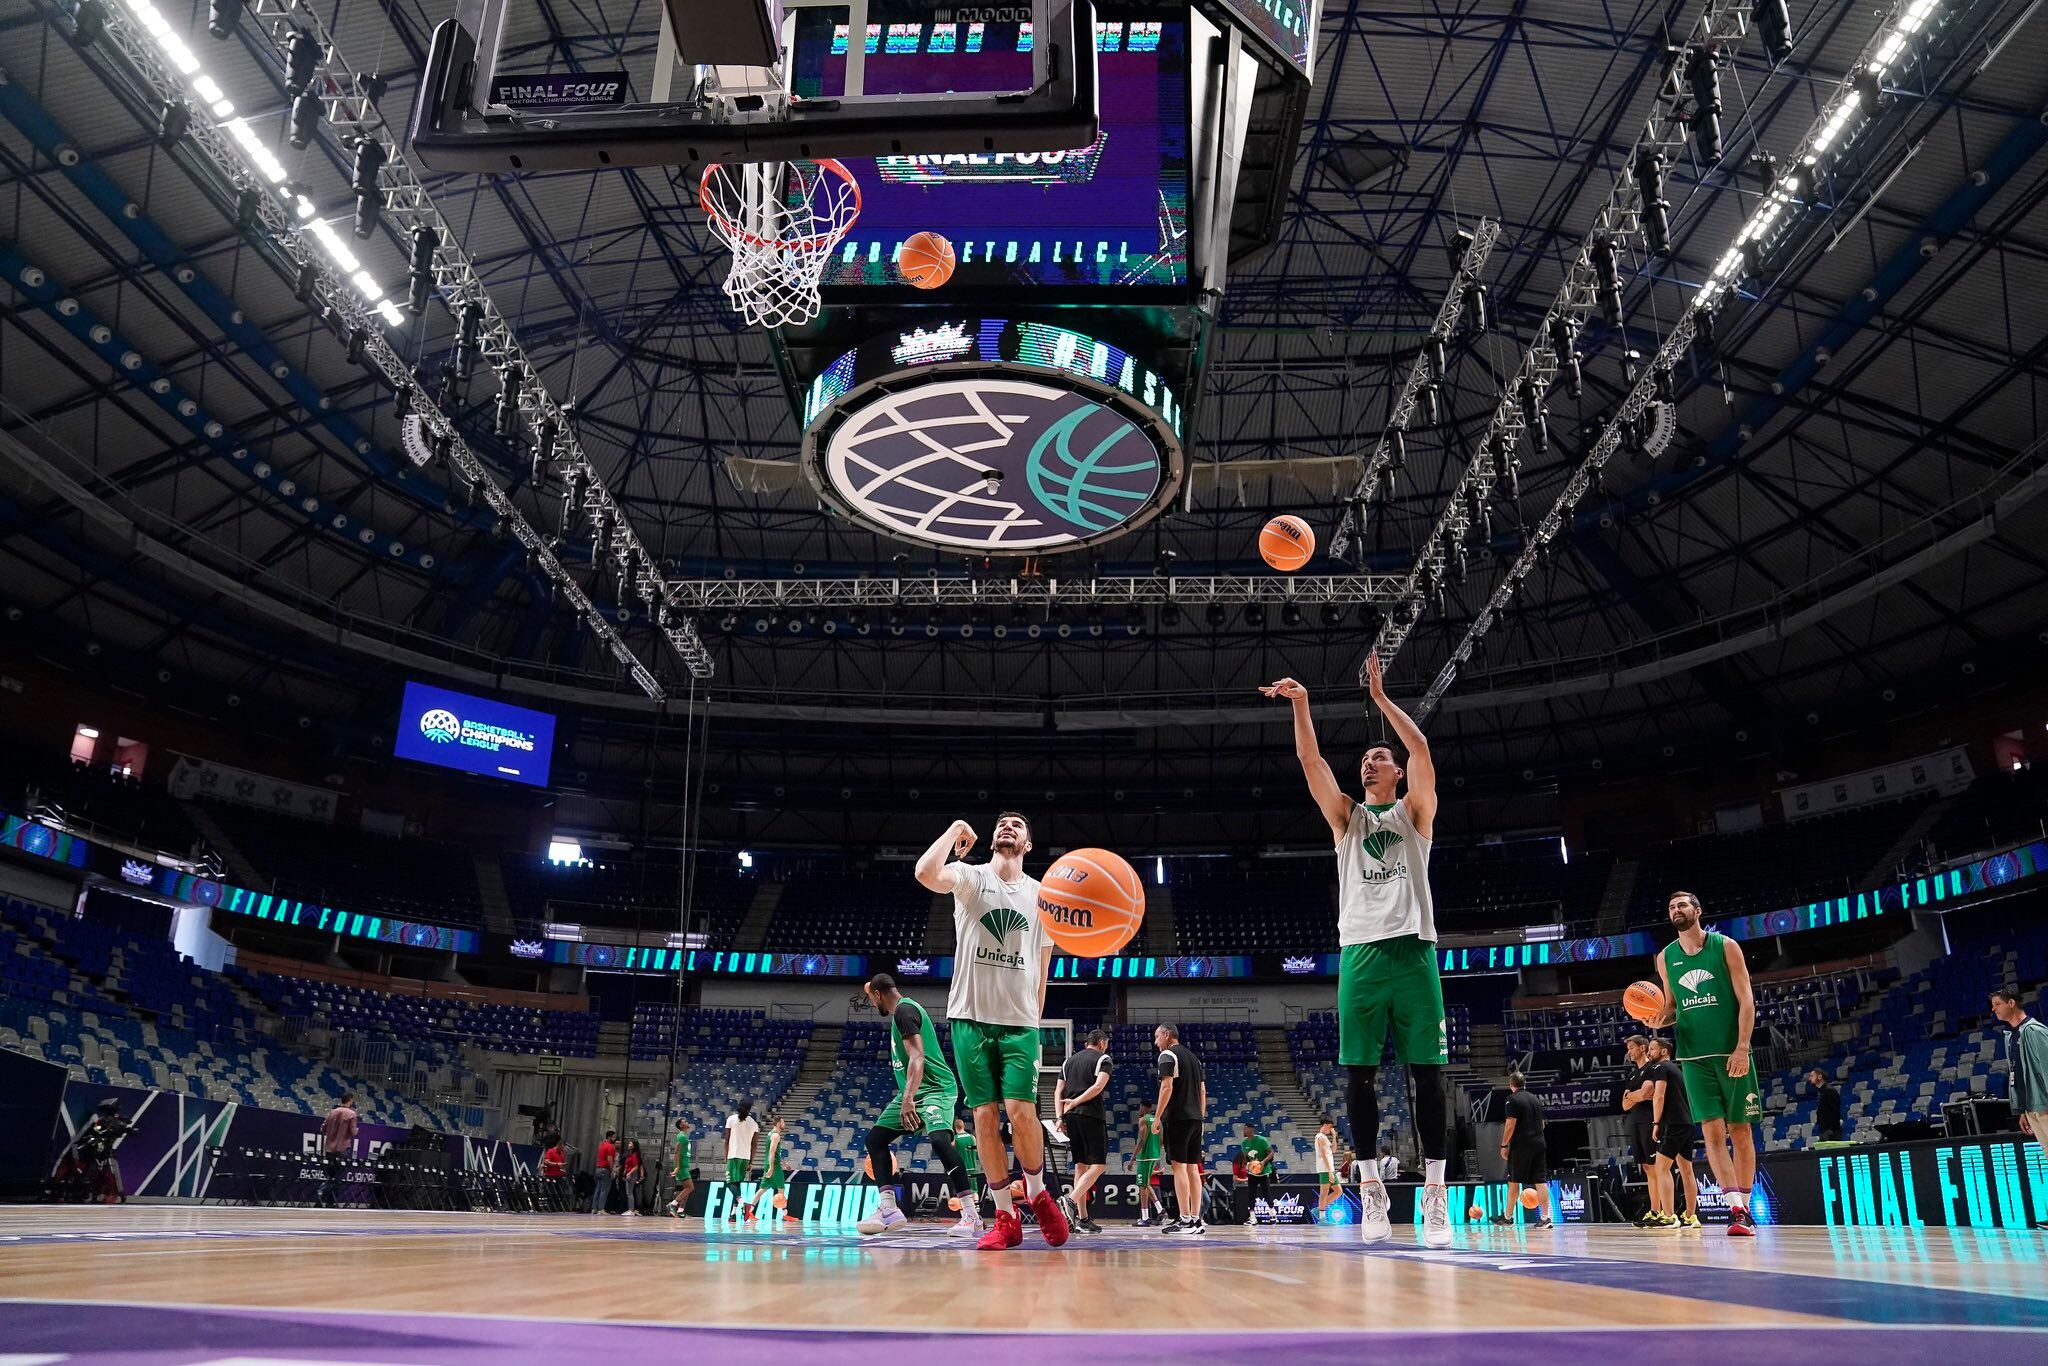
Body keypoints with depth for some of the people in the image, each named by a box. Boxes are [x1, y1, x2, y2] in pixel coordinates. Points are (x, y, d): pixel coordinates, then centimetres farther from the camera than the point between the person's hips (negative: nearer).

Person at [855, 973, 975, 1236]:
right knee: (875, 1138, 7)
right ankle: (889, 1209, 5)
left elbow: (917, 1056, -24)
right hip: (912, 1091, 11)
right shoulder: (901, 1011, 19)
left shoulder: (904, 1009, -12)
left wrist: (908, 1098, -34)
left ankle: (970, 1212, -25)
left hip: (934, 1087, -11)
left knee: (939, 1140, -31)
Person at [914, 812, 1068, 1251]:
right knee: (984, 1114, -1)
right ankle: (1005, 1217, 10)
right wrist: (956, 830, -9)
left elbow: (1041, 968, 13)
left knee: (1021, 1110, -11)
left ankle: (1038, 1194, 15)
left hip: (1020, 1021, 1)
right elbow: (926, 874, -22)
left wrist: (1034, 1023, 9)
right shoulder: (971, 877, 2)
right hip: (971, 1017, -1)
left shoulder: (1042, 894, 9)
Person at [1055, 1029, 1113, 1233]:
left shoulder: (1070, 1060, 21)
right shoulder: (1103, 1059, 3)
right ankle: (1071, 1200, -25)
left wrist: (1059, 1117, 6)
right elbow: (1098, 1086, -13)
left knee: (1081, 1165, 10)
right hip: (1092, 1115, -6)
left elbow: (1058, 1091, 13)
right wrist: (1076, 1101, -8)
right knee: (1099, 1164, -5)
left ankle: (1082, 1218, 7)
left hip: (1071, 1116, 6)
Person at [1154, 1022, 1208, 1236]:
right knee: (1192, 1168, 9)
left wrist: (1158, 1117, -13)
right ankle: (1196, 1219, 9)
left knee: (1179, 1166, -7)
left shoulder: (1168, 1055, -6)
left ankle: (1185, 1220, -9)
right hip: (1195, 1118, 8)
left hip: (1177, 1118, -8)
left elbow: (1167, 1087, -16)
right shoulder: (1193, 1056, 19)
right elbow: (1203, 1090, 19)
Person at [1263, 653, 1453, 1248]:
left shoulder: (1414, 811, 14)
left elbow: (1422, 752, -2)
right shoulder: (1346, 815, 18)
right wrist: (1300, 703, -6)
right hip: (1360, 951, 2)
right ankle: (1371, 1185, 4)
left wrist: (1381, 698, -3)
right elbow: (1310, 762, 5)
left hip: (1412, 948, -2)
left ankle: (1435, 1188, -1)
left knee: (1428, 1071, -4)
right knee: (1358, 1072, -2)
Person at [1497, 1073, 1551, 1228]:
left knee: (1513, 1182, 4)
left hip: (1520, 1146, -6)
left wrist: (1504, 1145, -9)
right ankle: (1545, 1217, -4)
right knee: (1540, 1181, 2)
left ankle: (1508, 1216, 13)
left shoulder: (1513, 1099, -7)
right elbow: (1542, 1124, 20)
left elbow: (1511, 1124, -14)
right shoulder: (1536, 1099, 14)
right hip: (1539, 1145, 6)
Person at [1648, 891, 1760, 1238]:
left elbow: (1746, 1000, -4)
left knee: (1740, 1130, 3)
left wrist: (1742, 1047, -13)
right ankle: (1737, 1209, -10)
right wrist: (1662, 1019, -3)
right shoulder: (1666, 958, 10)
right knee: (1713, 1130, -8)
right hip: (1693, 1055, 2)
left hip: (1732, 1052, -2)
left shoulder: (1725, 946, 0)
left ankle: (1746, 1208, 13)